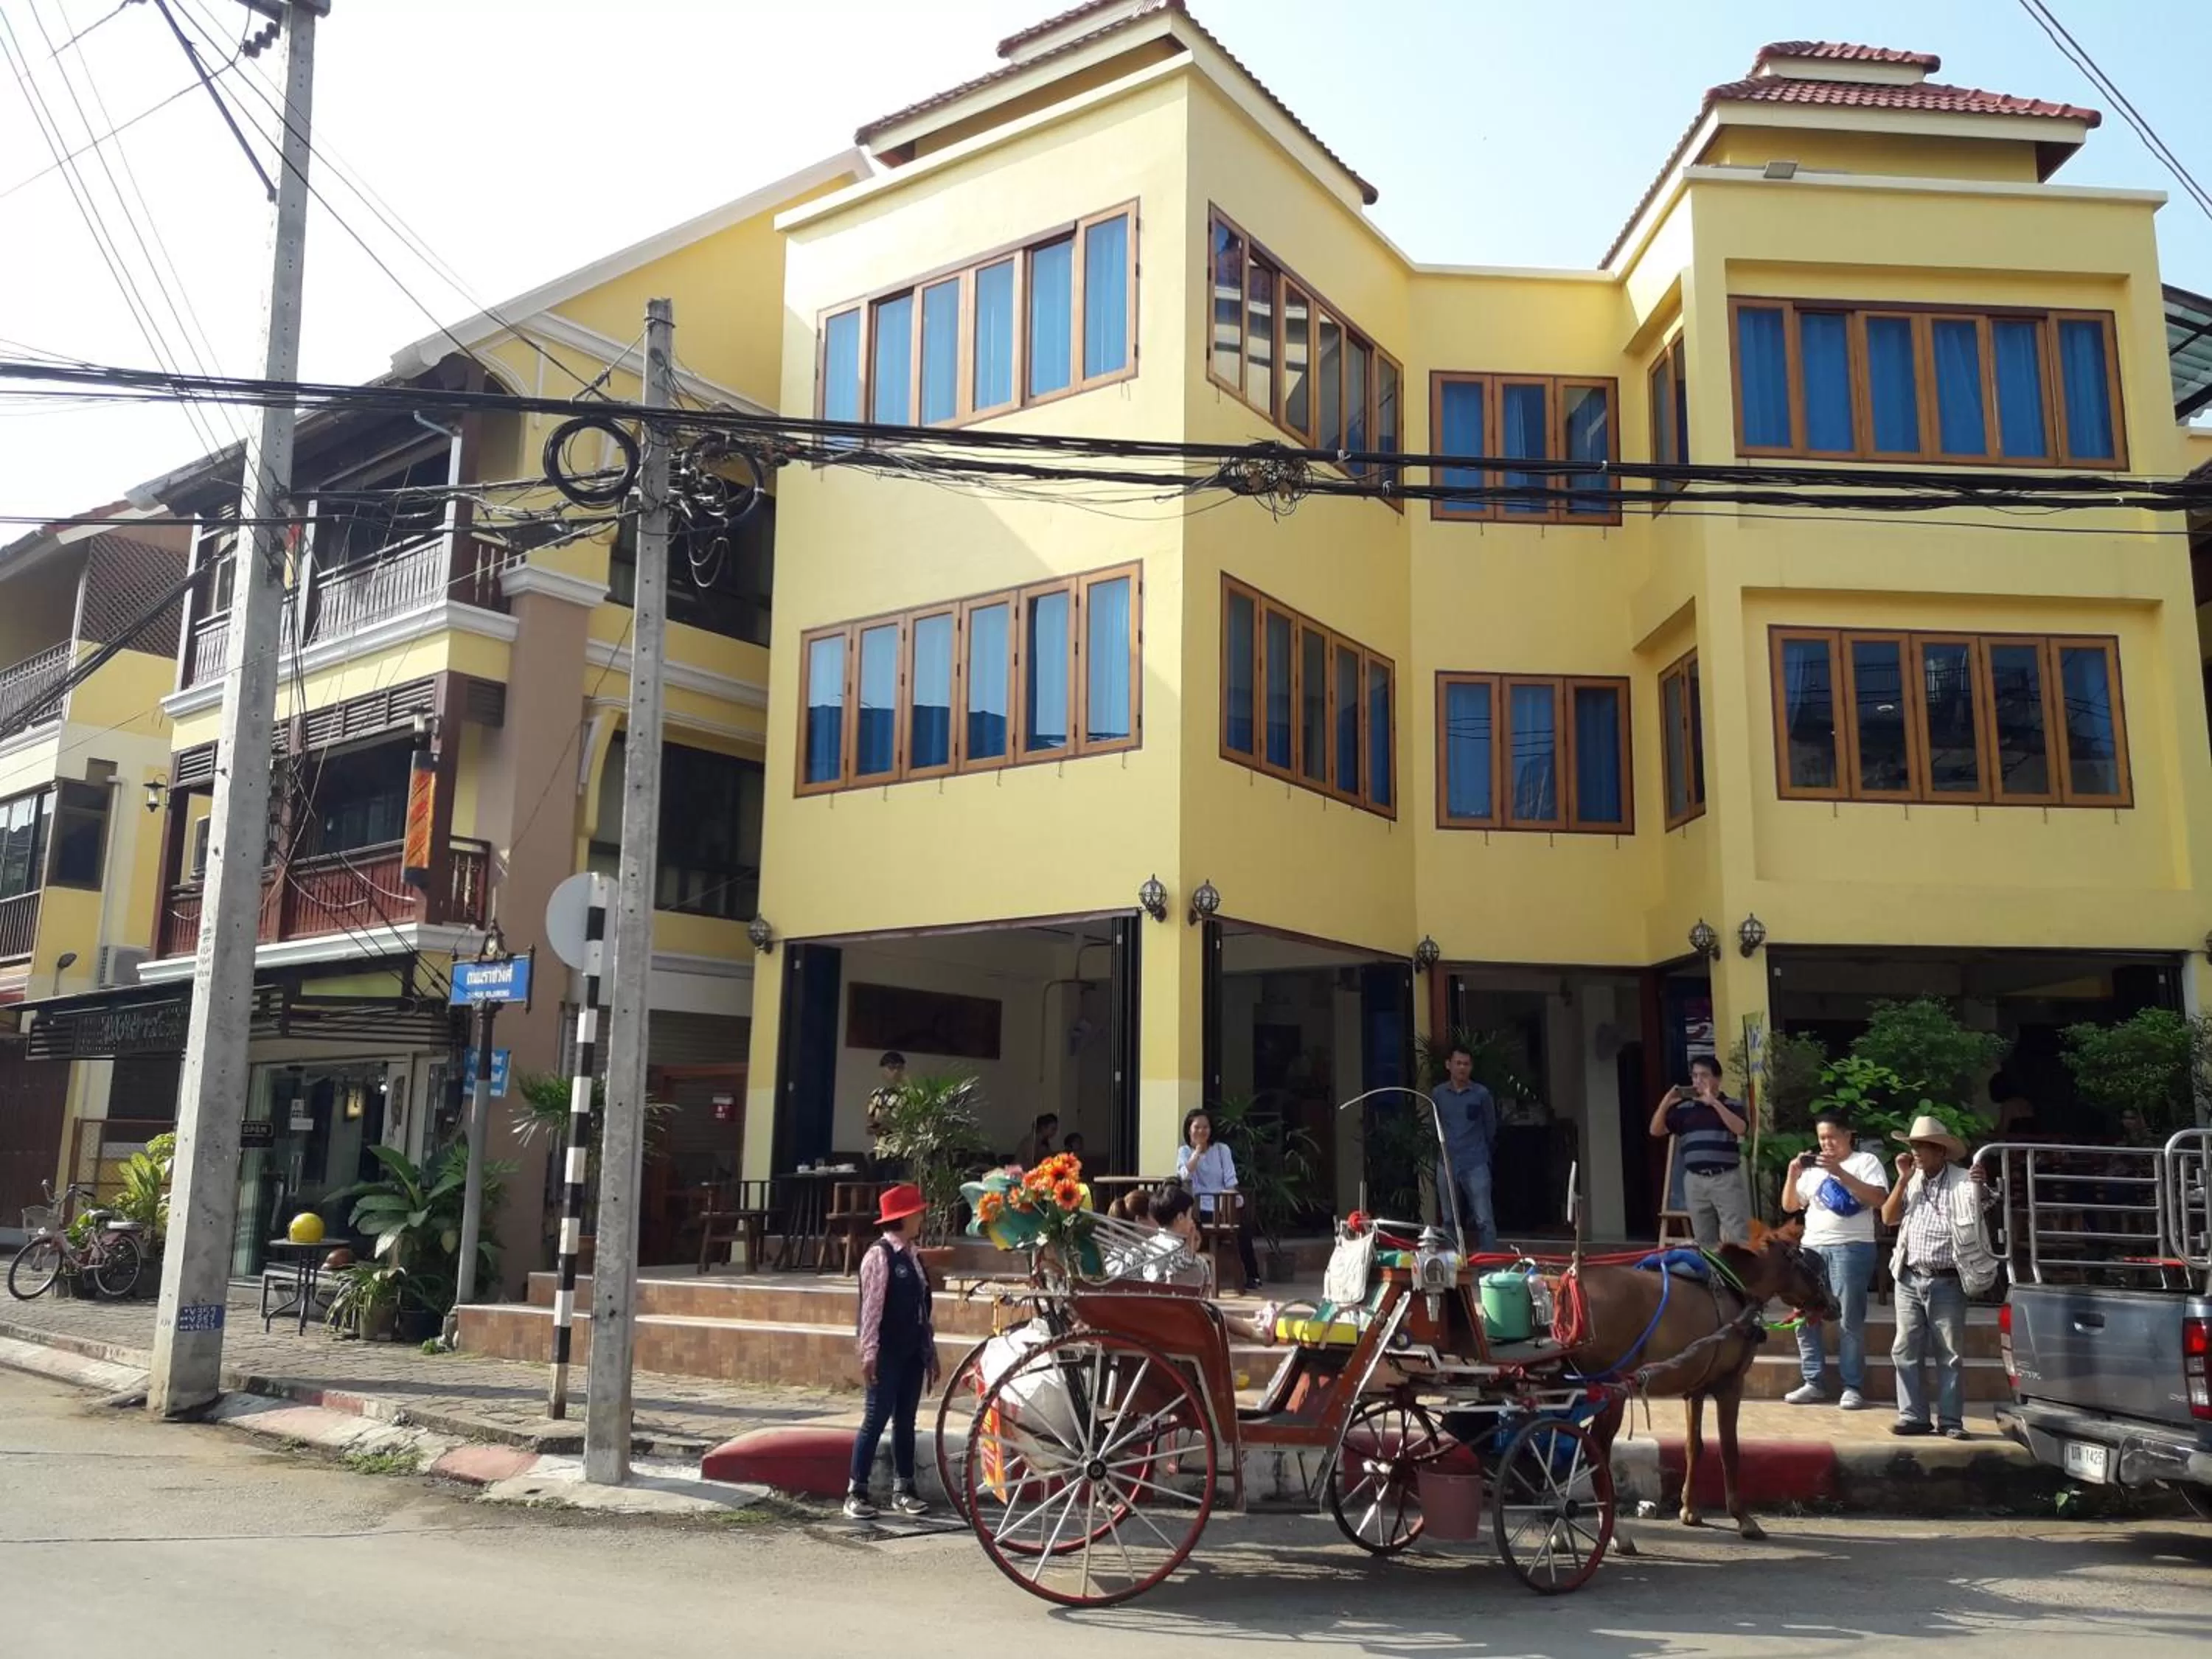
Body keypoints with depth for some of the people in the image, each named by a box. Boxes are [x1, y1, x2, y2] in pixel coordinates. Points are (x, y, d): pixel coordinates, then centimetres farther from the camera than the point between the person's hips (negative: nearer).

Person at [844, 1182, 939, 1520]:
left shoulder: (913, 1255, 12)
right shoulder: (879, 1254, -12)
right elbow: (872, 1306, -15)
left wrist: (930, 1349, 15)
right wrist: (869, 1353, -18)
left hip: (913, 1351, 7)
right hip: (887, 1352, -7)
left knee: (906, 1420, 11)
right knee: (876, 1420, -4)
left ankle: (903, 1489, 18)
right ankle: (856, 1492, 3)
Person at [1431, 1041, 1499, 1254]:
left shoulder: (1481, 1094, -1)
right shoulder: (1437, 1094, 4)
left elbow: (1491, 1128, 10)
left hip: (1476, 1165, -2)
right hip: (1447, 1166, 2)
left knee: (1484, 1220, -7)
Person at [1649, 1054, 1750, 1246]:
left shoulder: (1732, 1105, 3)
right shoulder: (1683, 1108, 10)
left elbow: (1740, 1129, -16)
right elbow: (1656, 1131, 6)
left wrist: (1714, 1102, -20)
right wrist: (1665, 1103, -8)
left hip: (1727, 1178, -3)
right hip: (1695, 1181, 3)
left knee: (1738, 1238, -7)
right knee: (1704, 1241, 9)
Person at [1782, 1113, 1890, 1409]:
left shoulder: (1866, 1161, 6)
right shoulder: (1813, 1168, 20)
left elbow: (1879, 1199, -10)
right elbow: (1790, 1206, 17)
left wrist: (1840, 1173, -16)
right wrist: (1793, 1175, 1)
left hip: (1851, 1248, -5)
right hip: (1812, 1248, 5)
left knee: (1849, 1321, -7)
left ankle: (1852, 1387, -2)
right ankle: (1813, 1383, 7)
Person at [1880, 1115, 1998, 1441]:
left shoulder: (1962, 1182, -4)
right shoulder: (1911, 1182, 9)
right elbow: (1888, 1218, 4)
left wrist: (1983, 1185, -31)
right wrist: (1903, 1180, -5)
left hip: (1946, 1283, -4)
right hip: (1909, 1280, 4)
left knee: (1950, 1355, 3)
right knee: (1905, 1352, 4)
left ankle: (1951, 1421, 9)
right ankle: (1913, 1417, 9)